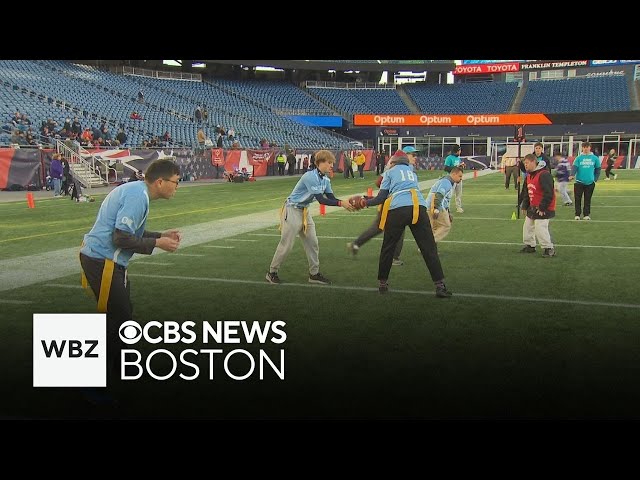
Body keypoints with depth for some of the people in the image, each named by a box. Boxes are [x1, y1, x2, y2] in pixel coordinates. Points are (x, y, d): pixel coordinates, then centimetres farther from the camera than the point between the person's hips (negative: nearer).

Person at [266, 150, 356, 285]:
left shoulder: (325, 179, 2)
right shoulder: (310, 177, -26)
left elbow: (331, 198, -1)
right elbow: (321, 199, -29)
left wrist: (347, 204, -18)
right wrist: (341, 203, -30)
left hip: (305, 211, 9)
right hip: (292, 210, -9)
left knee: (312, 242, 8)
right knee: (286, 244, -3)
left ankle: (314, 274, 17)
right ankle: (272, 273, 12)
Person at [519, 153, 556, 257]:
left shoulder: (544, 175, -21)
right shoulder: (529, 176, 9)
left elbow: (549, 193, -24)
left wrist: (542, 208, -22)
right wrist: (525, 206, 13)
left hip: (543, 209, -9)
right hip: (532, 208, 10)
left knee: (540, 229, -13)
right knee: (527, 227, 14)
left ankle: (549, 248, 0)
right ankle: (530, 246, 30)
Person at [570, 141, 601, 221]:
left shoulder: (595, 158, 4)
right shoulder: (578, 158, 0)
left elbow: (598, 169, 13)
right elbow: (574, 167, -11)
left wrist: (595, 179, 5)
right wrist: (572, 175, -28)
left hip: (590, 182, 1)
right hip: (579, 182, -1)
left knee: (587, 200, 7)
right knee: (577, 199, 1)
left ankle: (586, 215, 16)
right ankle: (577, 214, 11)